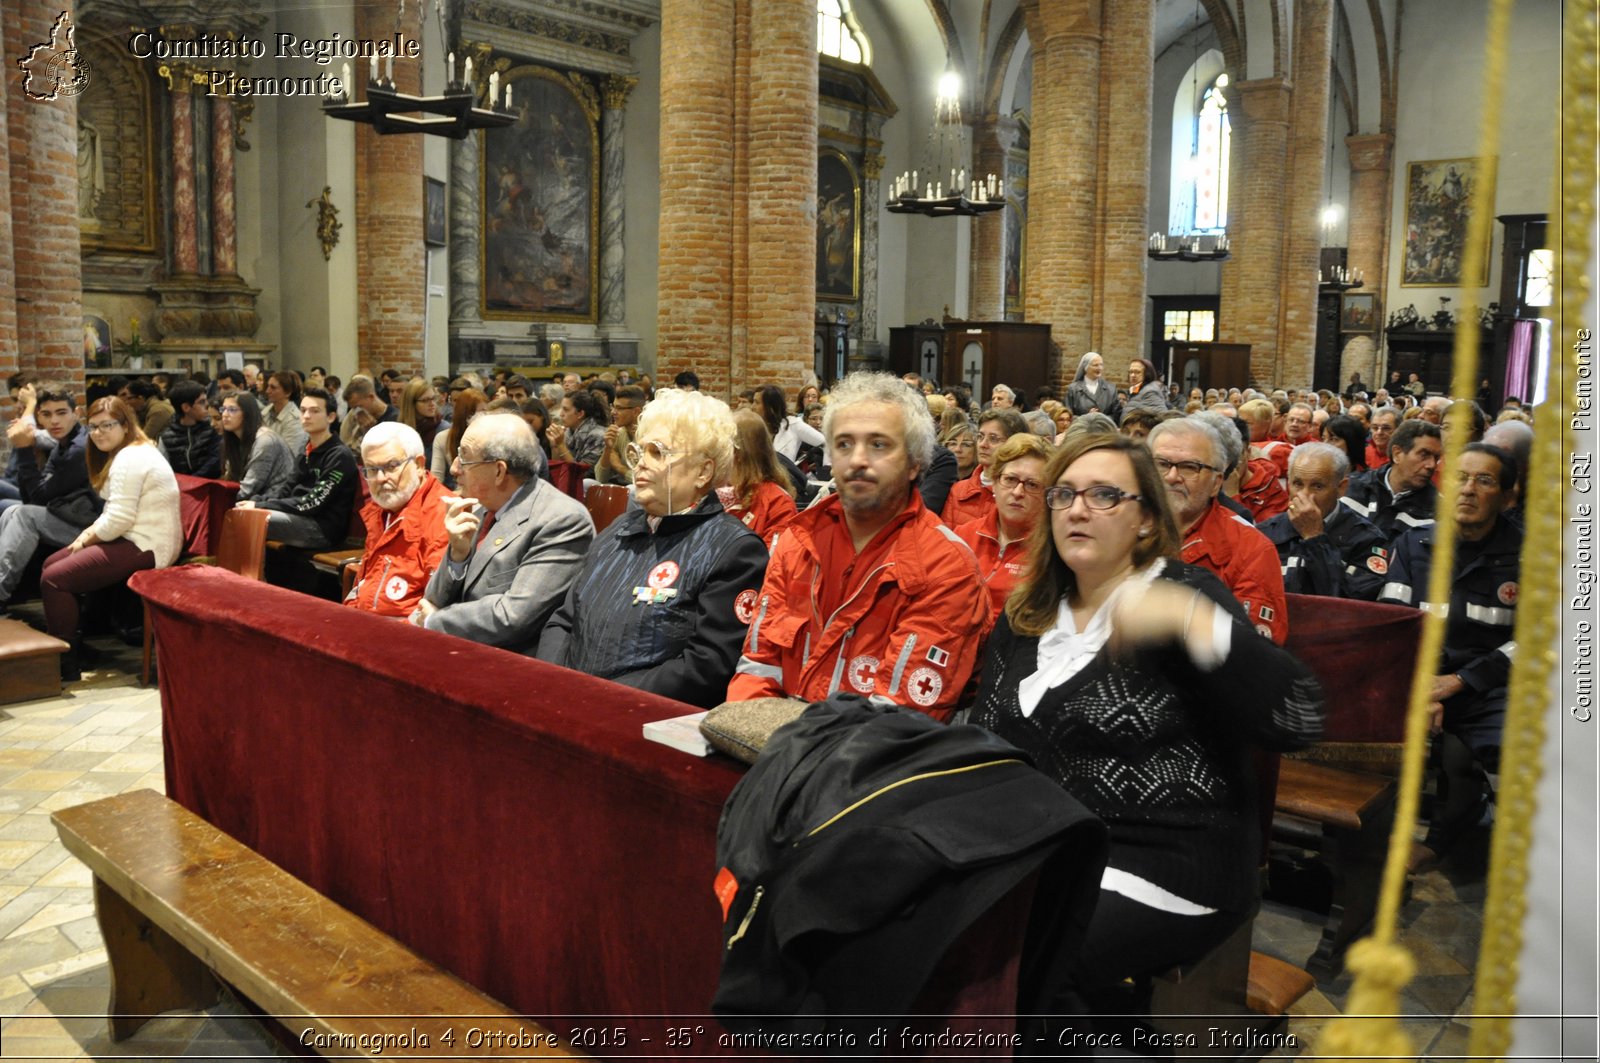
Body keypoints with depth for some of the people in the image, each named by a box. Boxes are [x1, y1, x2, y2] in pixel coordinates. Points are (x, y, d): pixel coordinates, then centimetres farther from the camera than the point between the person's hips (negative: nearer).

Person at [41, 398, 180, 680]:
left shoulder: (129, 459, -17)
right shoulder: (133, 452, 18)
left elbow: (119, 519, -23)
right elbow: (116, 511, 20)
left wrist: (86, 539, -7)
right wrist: (89, 532, 4)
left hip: (145, 547, -12)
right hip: (135, 539, 12)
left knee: (53, 579, -14)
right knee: (51, 564, 15)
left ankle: (67, 665, -4)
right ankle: (70, 643, 19)